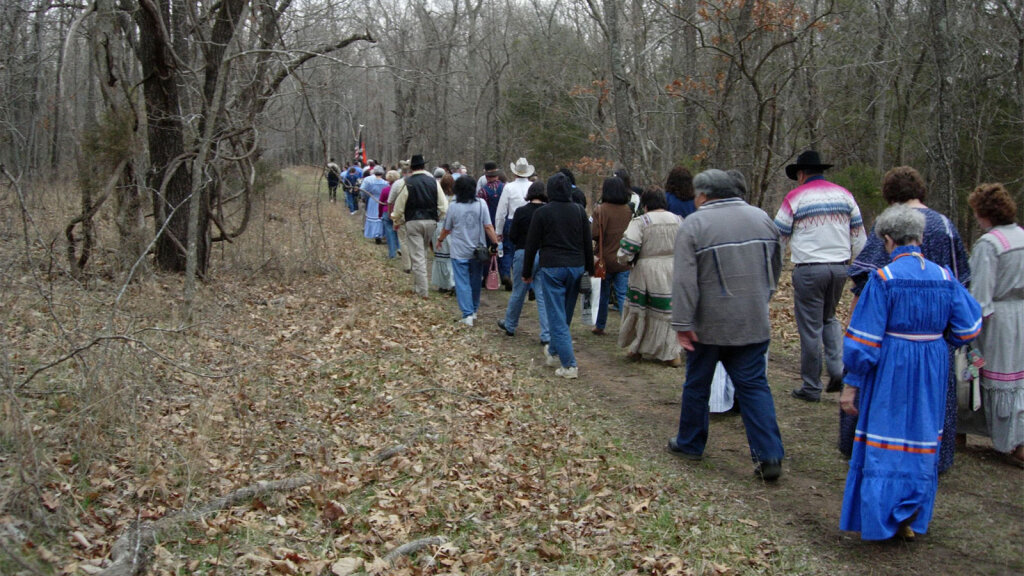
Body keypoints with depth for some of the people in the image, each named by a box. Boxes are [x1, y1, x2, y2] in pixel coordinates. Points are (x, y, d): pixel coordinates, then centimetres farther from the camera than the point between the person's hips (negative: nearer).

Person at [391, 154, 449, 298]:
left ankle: (422, 291, -1)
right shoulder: (434, 182, 0)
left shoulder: (407, 183, -7)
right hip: (430, 221, 3)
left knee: (417, 256, 0)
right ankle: (418, 285, 26)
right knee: (422, 253, 20)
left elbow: (399, 206, -2)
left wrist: (397, 222, 14)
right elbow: (443, 206, -1)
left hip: (413, 222, -3)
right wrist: (439, 220, 13)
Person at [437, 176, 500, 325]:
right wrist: (496, 243, -2)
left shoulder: (454, 207, -9)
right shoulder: (481, 204, -5)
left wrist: (440, 240, 21)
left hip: (460, 252, -3)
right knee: (475, 281, 17)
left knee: (462, 283, 1)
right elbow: (488, 227, -9)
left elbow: (447, 229, 3)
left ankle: (468, 314, -6)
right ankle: (474, 310, 29)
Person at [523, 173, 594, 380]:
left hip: (551, 268, -4)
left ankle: (569, 364, -10)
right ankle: (554, 352, 35)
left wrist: (527, 272, 7)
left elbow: (531, 245, -2)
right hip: (576, 267, 4)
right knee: (565, 315, 18)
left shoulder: (542, 213, -5)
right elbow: (588, 244, 9)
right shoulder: (580, 211, 6)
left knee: (557, 317, -3)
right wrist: (589, 269, 18)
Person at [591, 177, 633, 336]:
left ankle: (600, 326, 27)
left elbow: (595, 234, -16)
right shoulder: (629, 210, -1)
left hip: (605, 259, -2)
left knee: (603, 295, 14)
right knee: (623, 295, 3)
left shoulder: (600, 210, -13)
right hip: (624, 261, 2)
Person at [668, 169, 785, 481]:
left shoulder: (694, 224, -10)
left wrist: (682, 323, -14)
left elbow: (684, 280, -16)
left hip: (709, 325, -4)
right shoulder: (761, 218, 6)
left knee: (697, 384, 12)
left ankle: (690, 443, 27)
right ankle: (769, 455, 0)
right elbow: (775, 268, 15)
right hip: (754, 323, 4)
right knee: (754, 385, 7)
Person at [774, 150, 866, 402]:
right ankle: (837, 368, 6)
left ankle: (811, 387, 9)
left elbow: (779, 237, 1)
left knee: (810, 327, 2)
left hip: (809, 269, -4)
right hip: (839, 266, 5)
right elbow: (858, 235, 11)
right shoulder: (844, 194, 8)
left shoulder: (795, 197, -4)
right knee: (829, 318, 23)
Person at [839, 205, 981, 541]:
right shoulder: (945, 277, -3)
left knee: (884, 443, 7)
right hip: (931, 374, 4)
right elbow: (967, 330, 4)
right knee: (921, 441, 16)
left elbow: (864, 341, -15)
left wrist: (851, 384, -8)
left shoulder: (883, 279, -15)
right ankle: (911, 519, 24)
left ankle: (879, 522, 11)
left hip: (891, 373, -4)